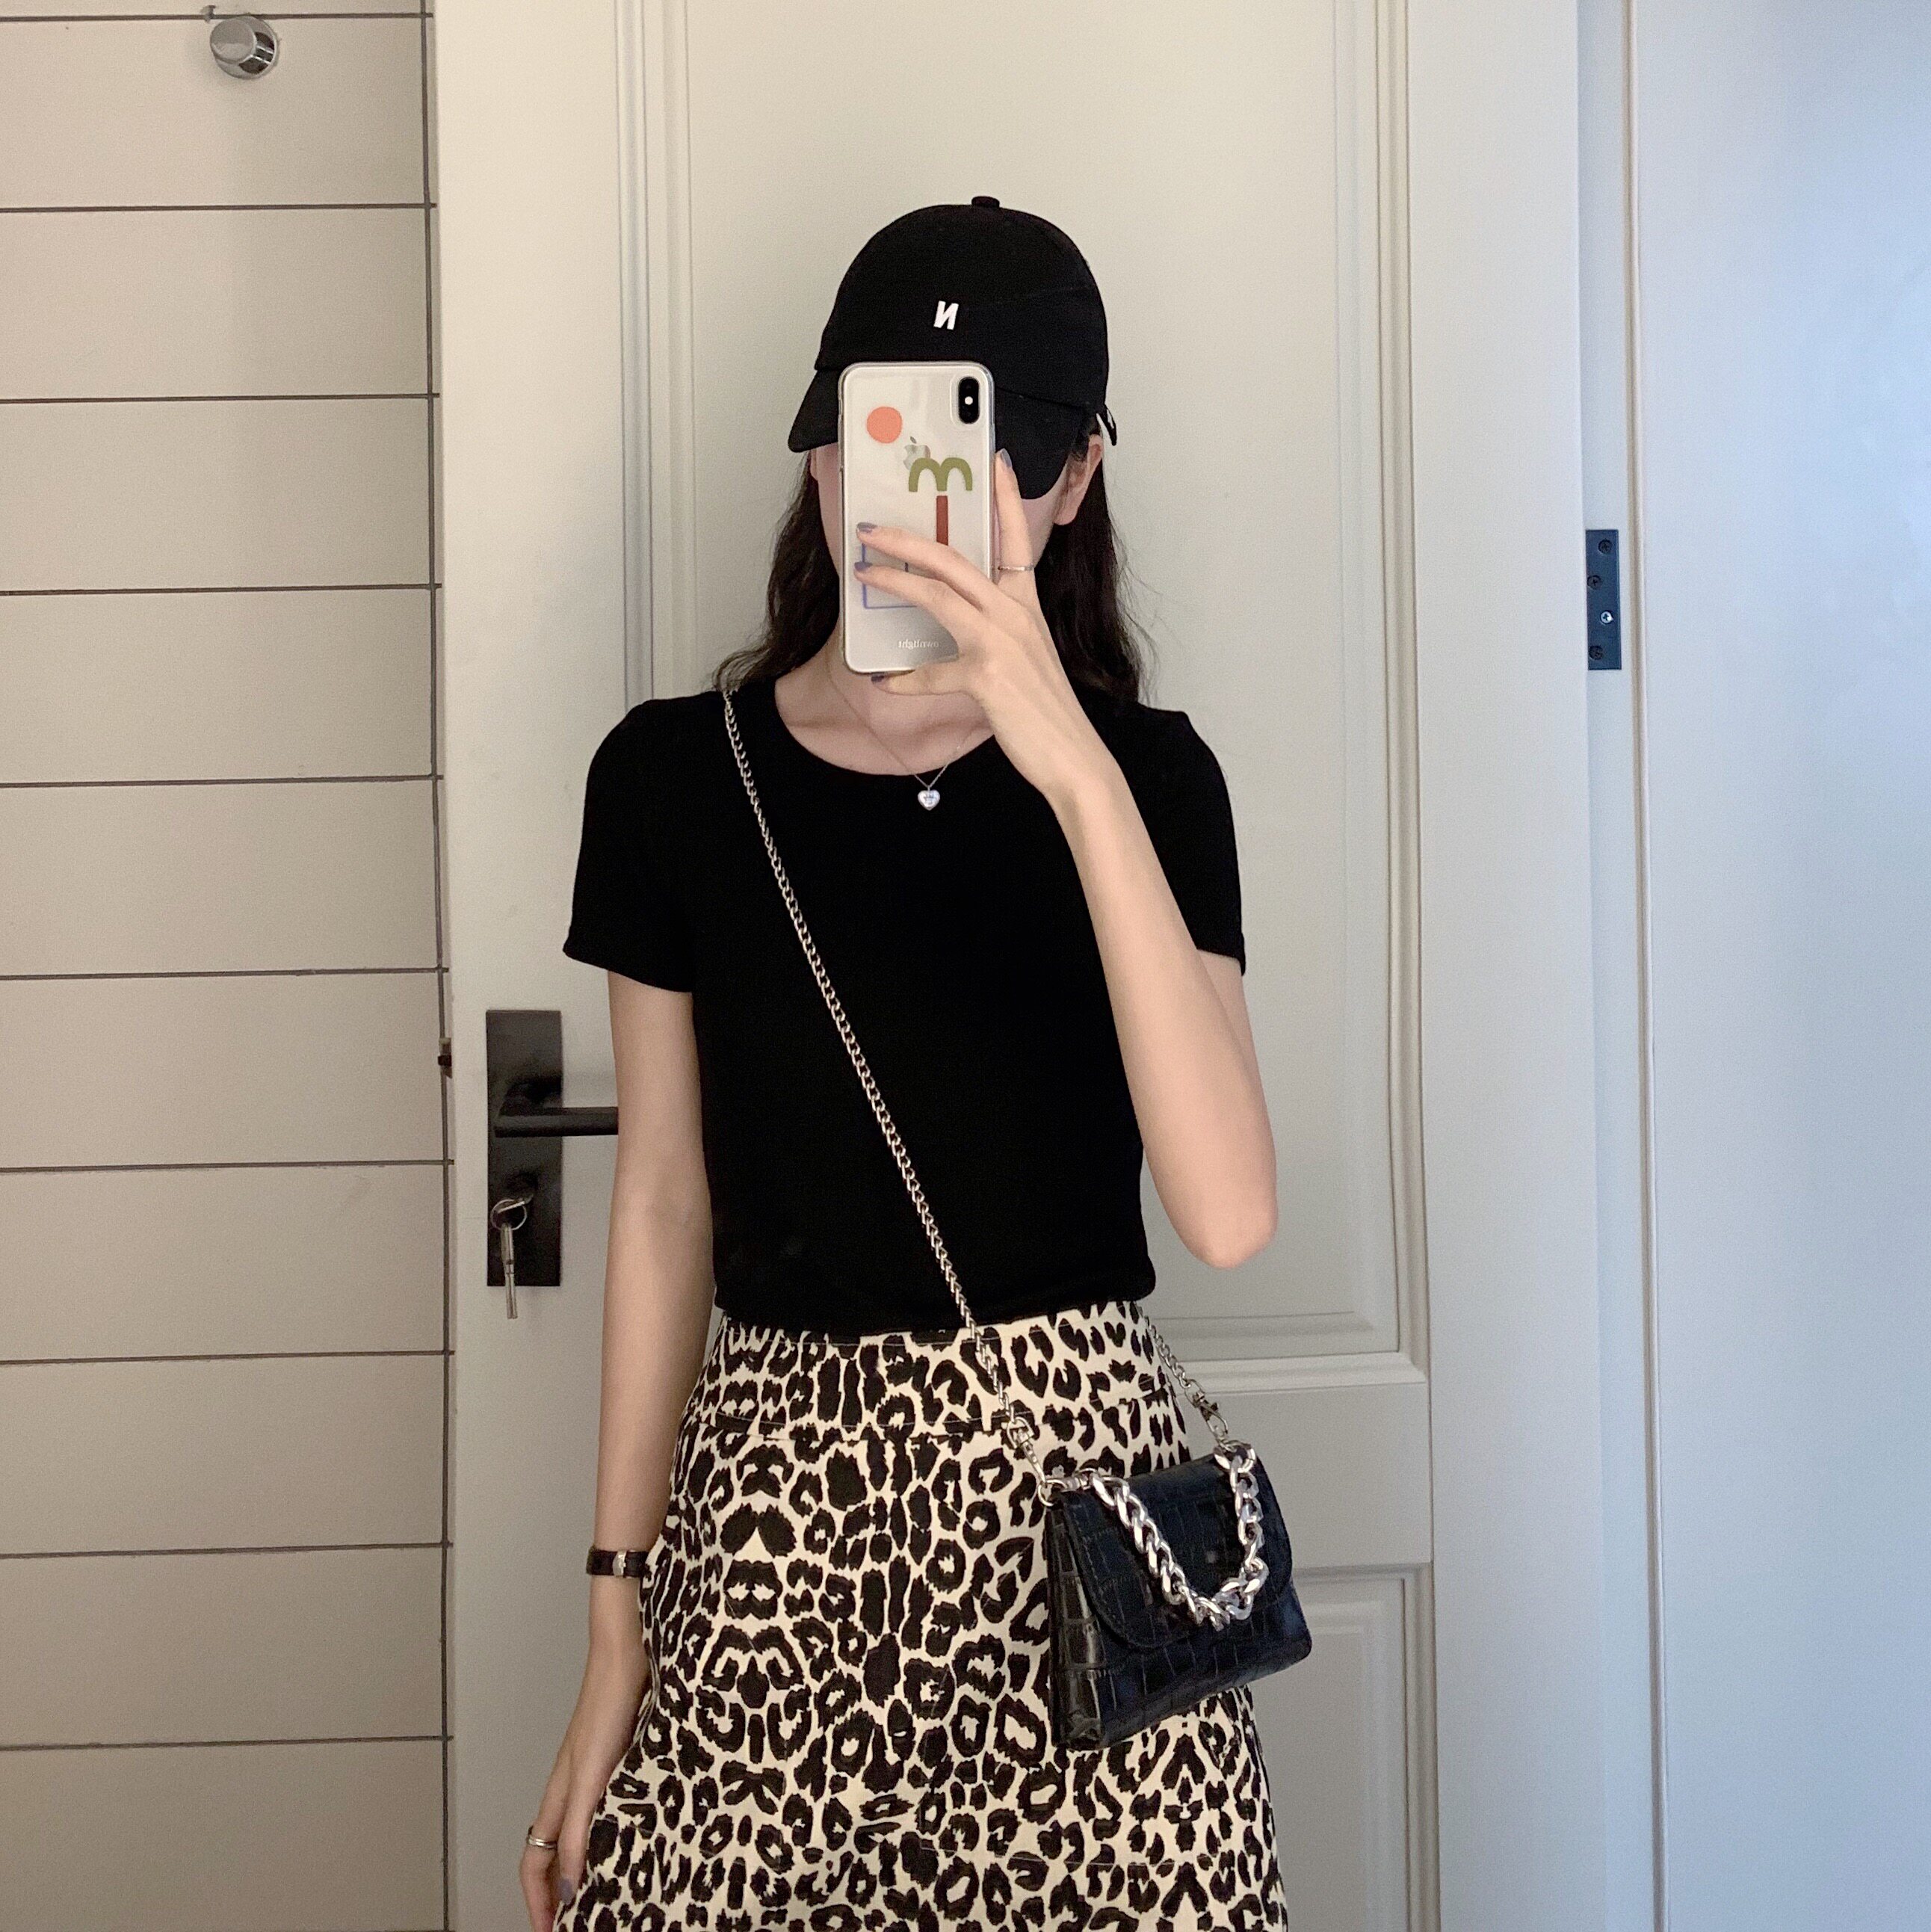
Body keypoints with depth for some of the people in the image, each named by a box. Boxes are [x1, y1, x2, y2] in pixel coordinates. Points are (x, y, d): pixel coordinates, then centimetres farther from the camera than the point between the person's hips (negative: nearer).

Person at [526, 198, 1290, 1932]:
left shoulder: (1148, 776, -2)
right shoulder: (674, 778, 2)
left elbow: (1226, 1209, -16)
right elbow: (664, 1210, 6)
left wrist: (1075, 768, -23)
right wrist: (617, 1622, 6)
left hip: (1076, 1466, -1)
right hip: (772, 1482, 1)